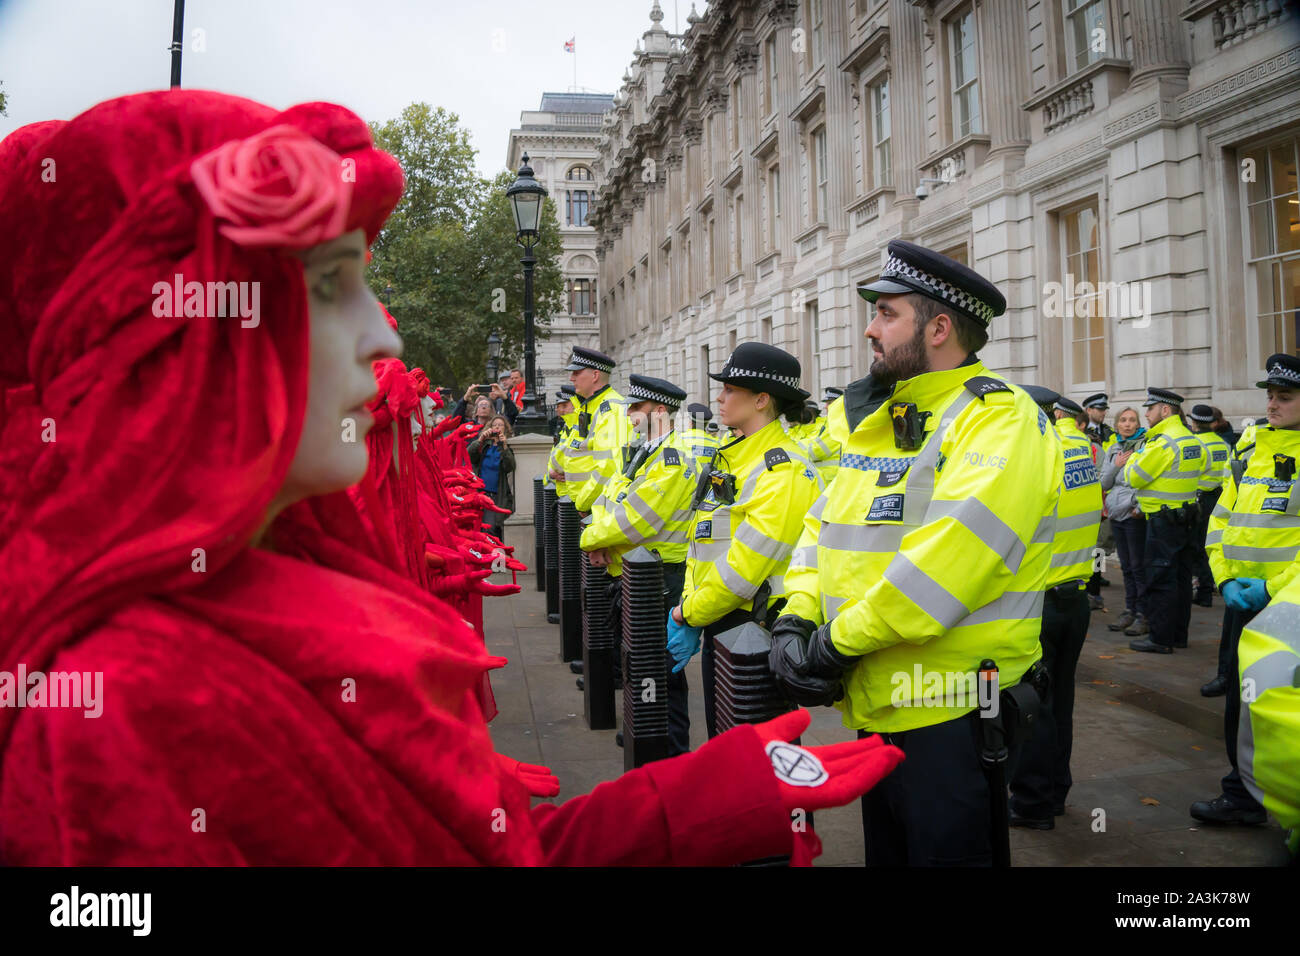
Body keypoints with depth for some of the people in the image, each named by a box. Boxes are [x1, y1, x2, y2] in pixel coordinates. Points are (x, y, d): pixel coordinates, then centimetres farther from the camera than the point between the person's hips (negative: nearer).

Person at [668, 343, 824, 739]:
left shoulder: (783, 471, -18)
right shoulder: (729, 458, 11)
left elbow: (745, 566, -22)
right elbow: (701, 544, 13)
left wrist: (687, 615, -12)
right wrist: (688, 609, 1)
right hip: (716, 626, 9)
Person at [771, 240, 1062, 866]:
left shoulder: (999, 418, -15)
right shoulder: (877, 421, 12)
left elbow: (946, 556, -26)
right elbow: (822, 526, 10)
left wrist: (838, 641, -20)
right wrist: (796, 619, -6)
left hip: (949, 721, -8)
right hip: (876, 710, 8)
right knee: (886, 851, 22)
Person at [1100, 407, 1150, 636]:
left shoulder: (1145, 446, -5)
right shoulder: (1113, 449, 14)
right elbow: (1104, 483, 10)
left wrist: (1140, 506, -15)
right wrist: (1116, 464, -6)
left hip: (1135, 514, -6)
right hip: (1117, 513, 6)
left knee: (1139, 566, -4)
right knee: (1126, 566, 11)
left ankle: (1144, 616, 1)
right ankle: (1130, 611, 18)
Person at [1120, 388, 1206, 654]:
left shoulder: (1163, 442, -18)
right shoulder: (1192, 440, 11)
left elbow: (1135, 477, -15)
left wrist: (1132, 459, 6)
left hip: (1164, 520, -9)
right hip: (1187, 518, 9)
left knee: (1161, 580, -4)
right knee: (1181, 577, 14)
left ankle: (1161, 639, 0)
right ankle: (1179, 635, 21)